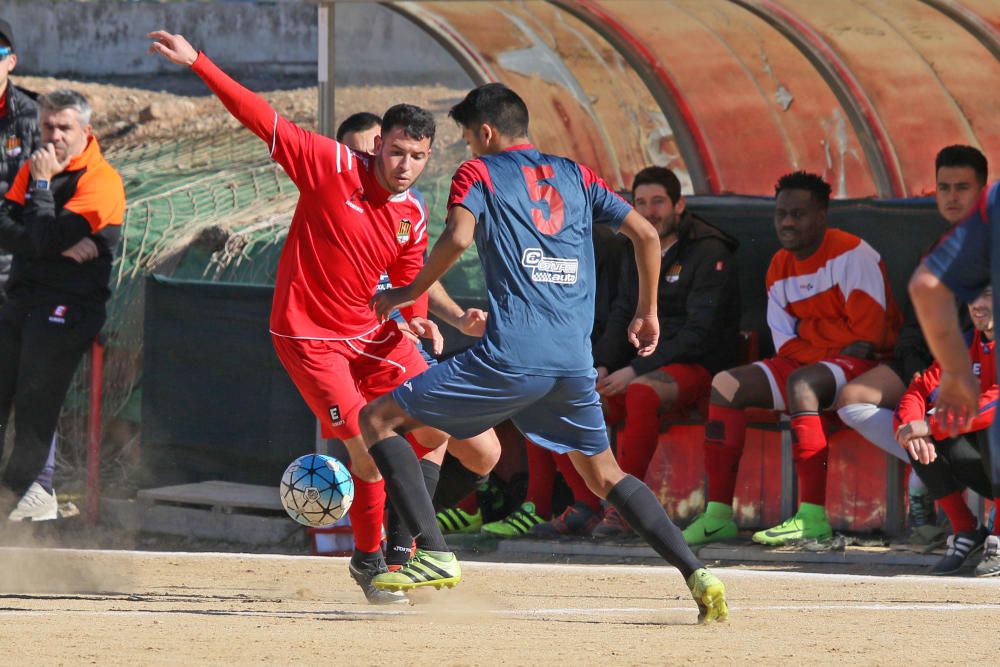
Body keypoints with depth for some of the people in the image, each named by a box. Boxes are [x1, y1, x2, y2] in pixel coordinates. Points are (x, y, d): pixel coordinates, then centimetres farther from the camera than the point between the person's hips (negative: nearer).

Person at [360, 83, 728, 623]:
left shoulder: (478, 173, 7)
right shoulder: (574, 175, 21)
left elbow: (458, 237, -12)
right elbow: (645, 234, 17)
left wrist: (408, 293, 0)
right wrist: (647, 313, 28)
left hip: (511, 356, -5)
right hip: (576, 361, 6)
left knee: (378, 421, 5)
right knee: (604, 475, 23)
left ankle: (433, 554, -10)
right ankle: (696, 575, 5)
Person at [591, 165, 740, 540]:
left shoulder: (709, 254, -10)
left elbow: (699, 333, -18)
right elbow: (622, 322, 13)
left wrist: (635, 371, -23)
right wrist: (601, 367, -9)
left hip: (700, 368, -8)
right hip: (647, 366, 8)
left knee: (642, 392, -39)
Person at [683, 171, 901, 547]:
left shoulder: (851, 253, -10)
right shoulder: (780, 268, 12)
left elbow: (869, 333, -14)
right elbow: (786, 342, 11)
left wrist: (838, 359, -17)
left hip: (861, 365, -8)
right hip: (807, 363, 8)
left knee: (801, 384, -37)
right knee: (725, 385, -6)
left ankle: (813, 518, -43)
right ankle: (719, 514, -13)